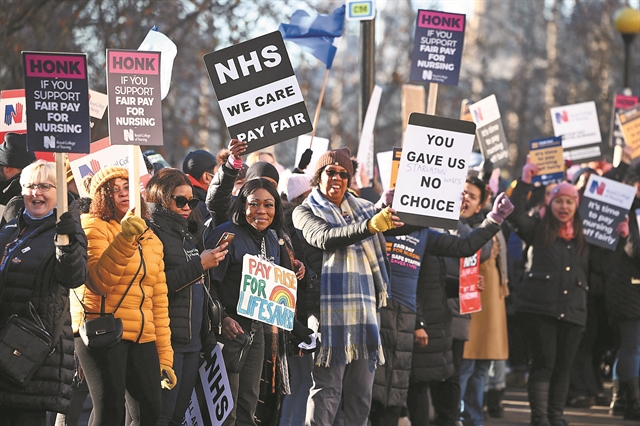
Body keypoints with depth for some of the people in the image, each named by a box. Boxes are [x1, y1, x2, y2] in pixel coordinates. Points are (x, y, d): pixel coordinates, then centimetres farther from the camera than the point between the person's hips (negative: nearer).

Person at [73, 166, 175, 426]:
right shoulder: (93, 228, -1)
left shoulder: (151, 240, 18)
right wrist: (124, 238, -26)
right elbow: (99, 282, -16)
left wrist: (164, 357, 13)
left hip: (142, 338, 6)